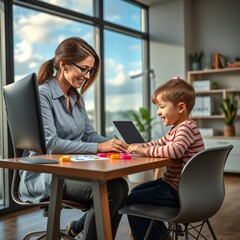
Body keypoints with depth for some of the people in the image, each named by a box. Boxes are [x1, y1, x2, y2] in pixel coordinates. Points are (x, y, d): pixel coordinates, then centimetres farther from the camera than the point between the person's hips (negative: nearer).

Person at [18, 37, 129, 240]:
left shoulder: (76, 97, 13)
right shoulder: (42, 94, -13)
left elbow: (90, 135, 11)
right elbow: (51, 143, -23)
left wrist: (113, 144, -10)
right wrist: (98, 148, -29)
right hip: (46, 176, -7)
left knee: (120, 185, -20)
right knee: (109, 190, -26)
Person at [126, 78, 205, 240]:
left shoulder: (186, 128, -21)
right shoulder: (177, 129, 11)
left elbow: (175, 150, -38)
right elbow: (159, 143, 18)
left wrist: (145, 150, -29)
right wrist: (138, 147, 1)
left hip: (179, 191, -11)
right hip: (173, 183, 11)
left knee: (131, 201, -7)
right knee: (137, 191, 24)